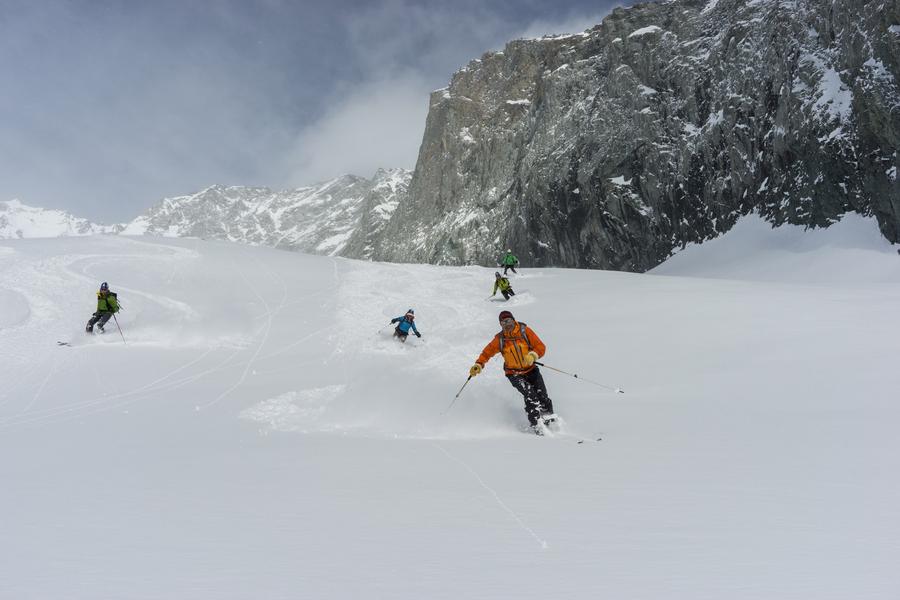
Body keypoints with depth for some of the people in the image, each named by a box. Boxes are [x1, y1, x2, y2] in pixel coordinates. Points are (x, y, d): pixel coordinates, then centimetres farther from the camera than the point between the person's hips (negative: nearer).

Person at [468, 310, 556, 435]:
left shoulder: (525, 331, -6)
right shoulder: (499, 339, -4)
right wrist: (479, 365, -7)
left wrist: (533, 355, -28)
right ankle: (536, 424, -23)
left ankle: (549, 416, 5)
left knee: (542, 397, -12)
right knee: (529, 395, -23)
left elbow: (541, 347, -8)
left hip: (531, 370, 2)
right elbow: (487, 352, 8)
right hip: (514, 374, -2)